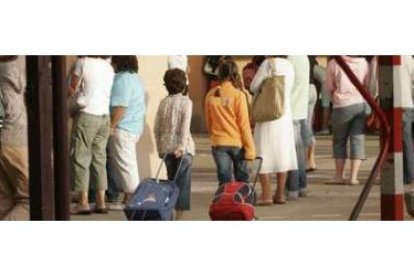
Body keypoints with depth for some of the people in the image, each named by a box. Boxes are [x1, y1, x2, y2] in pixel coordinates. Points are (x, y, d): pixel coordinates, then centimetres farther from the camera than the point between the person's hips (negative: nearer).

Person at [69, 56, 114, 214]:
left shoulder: (83, 62, -7)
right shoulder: (109, 67, 9)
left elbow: (72, 89, -3)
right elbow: (110, 93, 8)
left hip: (87, 115, -6)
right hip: (105, 116, 6)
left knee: (81, 158, -1)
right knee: (99, 158, 10)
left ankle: (83, 202, -5)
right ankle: (101, 202, 8)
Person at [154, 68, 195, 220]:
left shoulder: (163, 102, 9)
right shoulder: (186, 102, -4)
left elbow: (156, 128, 10)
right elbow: (185, 126, -15)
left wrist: (159, 148, 18)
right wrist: (182, 146, -20)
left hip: (166, 147, 4)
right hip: (183, 149, -4)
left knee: (171, 182, 13)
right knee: (182, 183, -2)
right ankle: (178, 216, -7)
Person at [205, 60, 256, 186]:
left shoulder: (211, 95, 0)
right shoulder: (238, 95, -10)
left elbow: (208, 122, 10)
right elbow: (244, 123, -9)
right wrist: (250, 148, -5)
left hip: (218, 143, 2)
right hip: (237, 142, -2)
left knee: (224, 181, 5)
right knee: (242, 179, 11)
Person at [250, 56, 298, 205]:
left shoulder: (268, 64, -13)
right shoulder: (289, 65, 4)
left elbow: (254, 87, -8)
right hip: (286, 114, 5)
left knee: (264, 154, -1)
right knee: (282, 153, 10)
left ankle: (266, 195, -7)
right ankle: (280, 194, 11)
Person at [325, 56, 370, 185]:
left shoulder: (334, 63, -5)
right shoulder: (364, 63, 3)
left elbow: (330, 87, 6)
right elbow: (368, 86, 10)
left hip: (343, 105, -2)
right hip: (361, 103, 2)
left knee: (339, 140, 12)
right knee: (358, 140, 4)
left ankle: (340, 176, 13)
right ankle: (353, 177, -1)